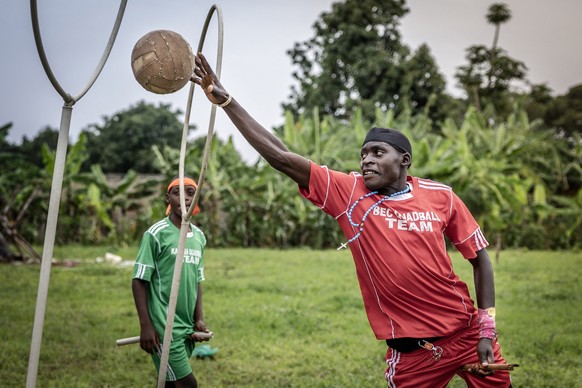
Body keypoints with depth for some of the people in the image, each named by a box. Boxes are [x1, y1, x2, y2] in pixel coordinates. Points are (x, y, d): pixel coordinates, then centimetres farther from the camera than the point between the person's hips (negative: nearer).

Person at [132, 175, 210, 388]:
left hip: (187, 327, 6)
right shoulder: (157, 234, -10)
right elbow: (139, 281, -9)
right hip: (164, 326, -6)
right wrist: (146, 325, -14)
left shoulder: (199, 237, 10)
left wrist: (198, 319, 7)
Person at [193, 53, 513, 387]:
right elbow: (280, 157, -11)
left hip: (466, 332, 1)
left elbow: (480, 257, 4)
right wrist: (224, 99, -15)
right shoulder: (348, 193, -6)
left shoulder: (441, 196, -4)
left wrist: (487, 329, -3)